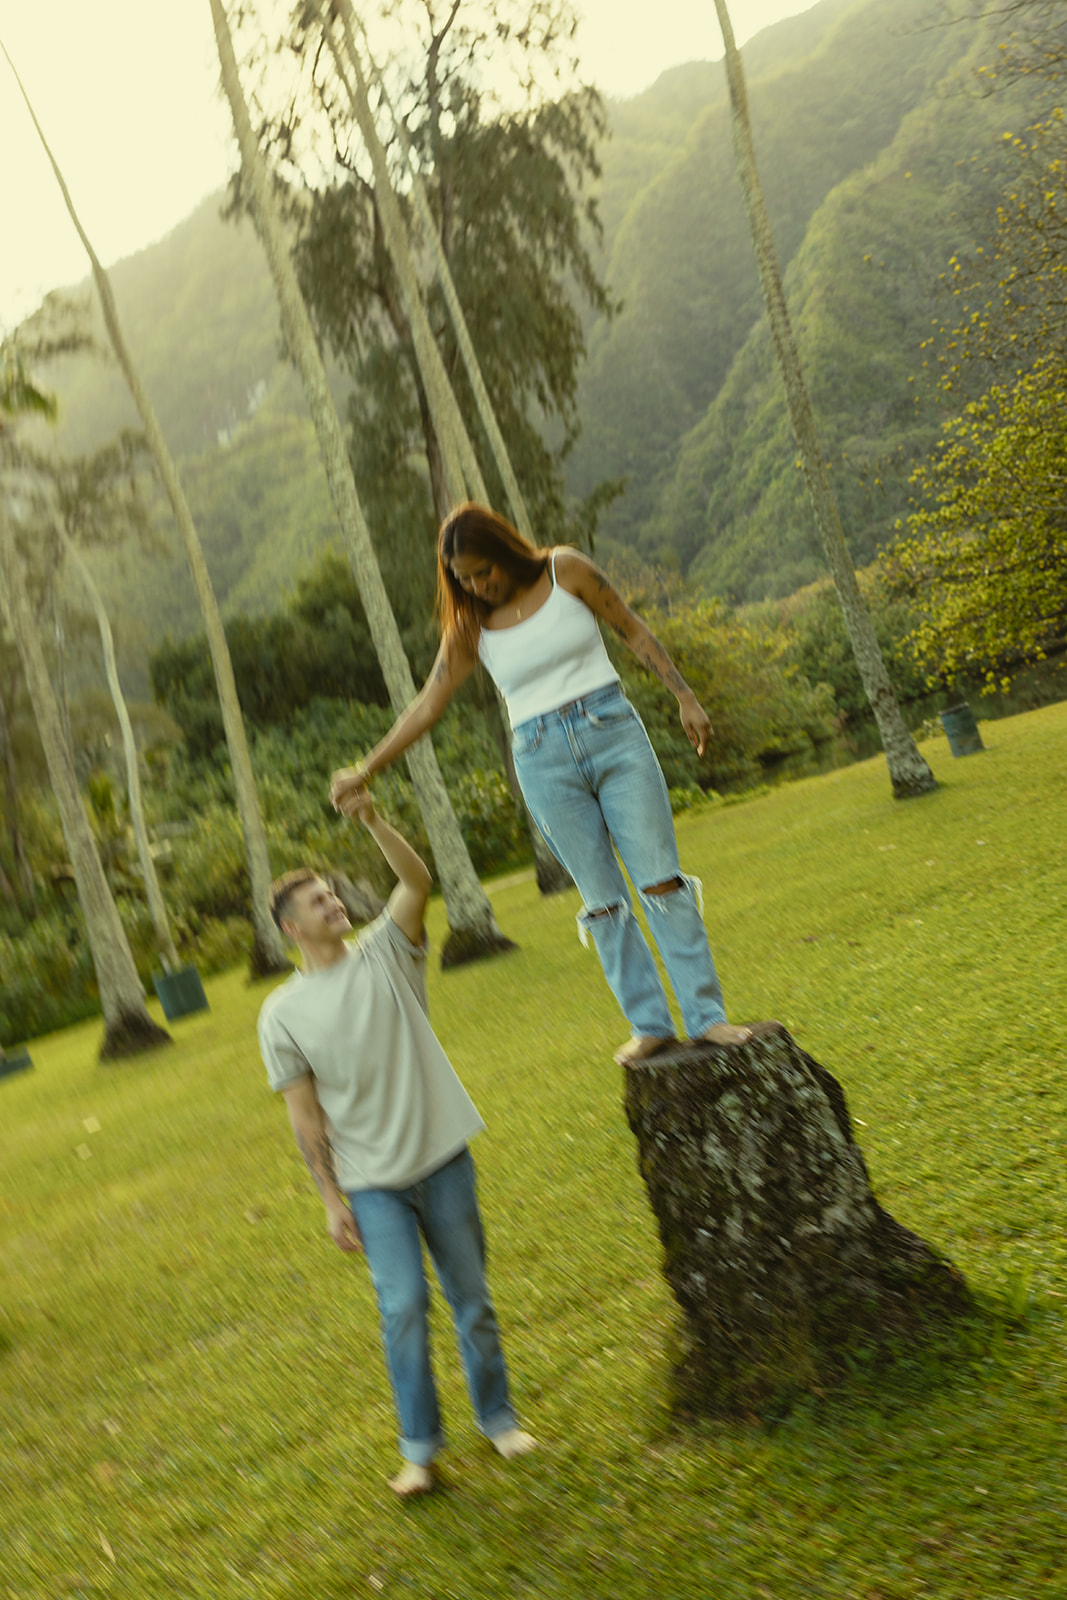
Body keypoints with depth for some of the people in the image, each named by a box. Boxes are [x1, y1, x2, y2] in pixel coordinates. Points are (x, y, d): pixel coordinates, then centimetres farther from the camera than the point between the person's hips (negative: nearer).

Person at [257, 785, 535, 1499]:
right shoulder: (283, 1013, -3)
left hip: (443, 1159, 1)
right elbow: (305, 1114, -2)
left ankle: (498, 1417, 30)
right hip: (372, 1183, -1)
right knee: (404, 1306, -7)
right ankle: (419, 1447, 11)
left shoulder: (386, 954, -1)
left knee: (472, 1298, 11)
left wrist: (374, 821, -32)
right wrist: (332, 1199, -4)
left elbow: (418, 882, -19)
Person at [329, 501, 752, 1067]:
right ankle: (649, 1023, 11)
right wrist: (364, 771, 6)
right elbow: (426, 707, 7)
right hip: (544, 760, 1)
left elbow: (633, 629, 5)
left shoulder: (565, 570, -3)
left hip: (612, 729, -1)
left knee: (660, 878, -3)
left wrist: (685, 696, 2)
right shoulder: (468, 627, 3)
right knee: (602, 898, 3)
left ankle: (707, 1015, 3)